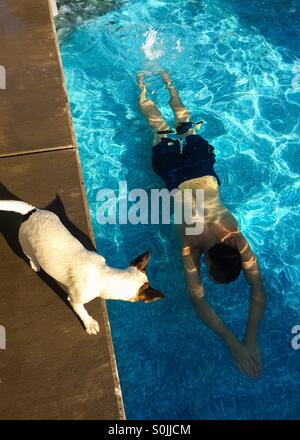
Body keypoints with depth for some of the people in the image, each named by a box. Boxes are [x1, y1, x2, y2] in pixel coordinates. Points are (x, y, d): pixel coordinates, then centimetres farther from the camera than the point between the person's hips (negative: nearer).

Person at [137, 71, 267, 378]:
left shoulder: (237, 238, -33)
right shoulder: (191, 244, -37)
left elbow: (258, 290, -28)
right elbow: (198, 300, -37)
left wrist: (252, 339, -36)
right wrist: (233, 343, -41)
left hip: (198, 153, 2)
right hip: (178, 172, -2)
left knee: (184, 123, 30)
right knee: (160, 126, 26)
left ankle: (167, 81, 55)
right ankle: (143, 85, 51)